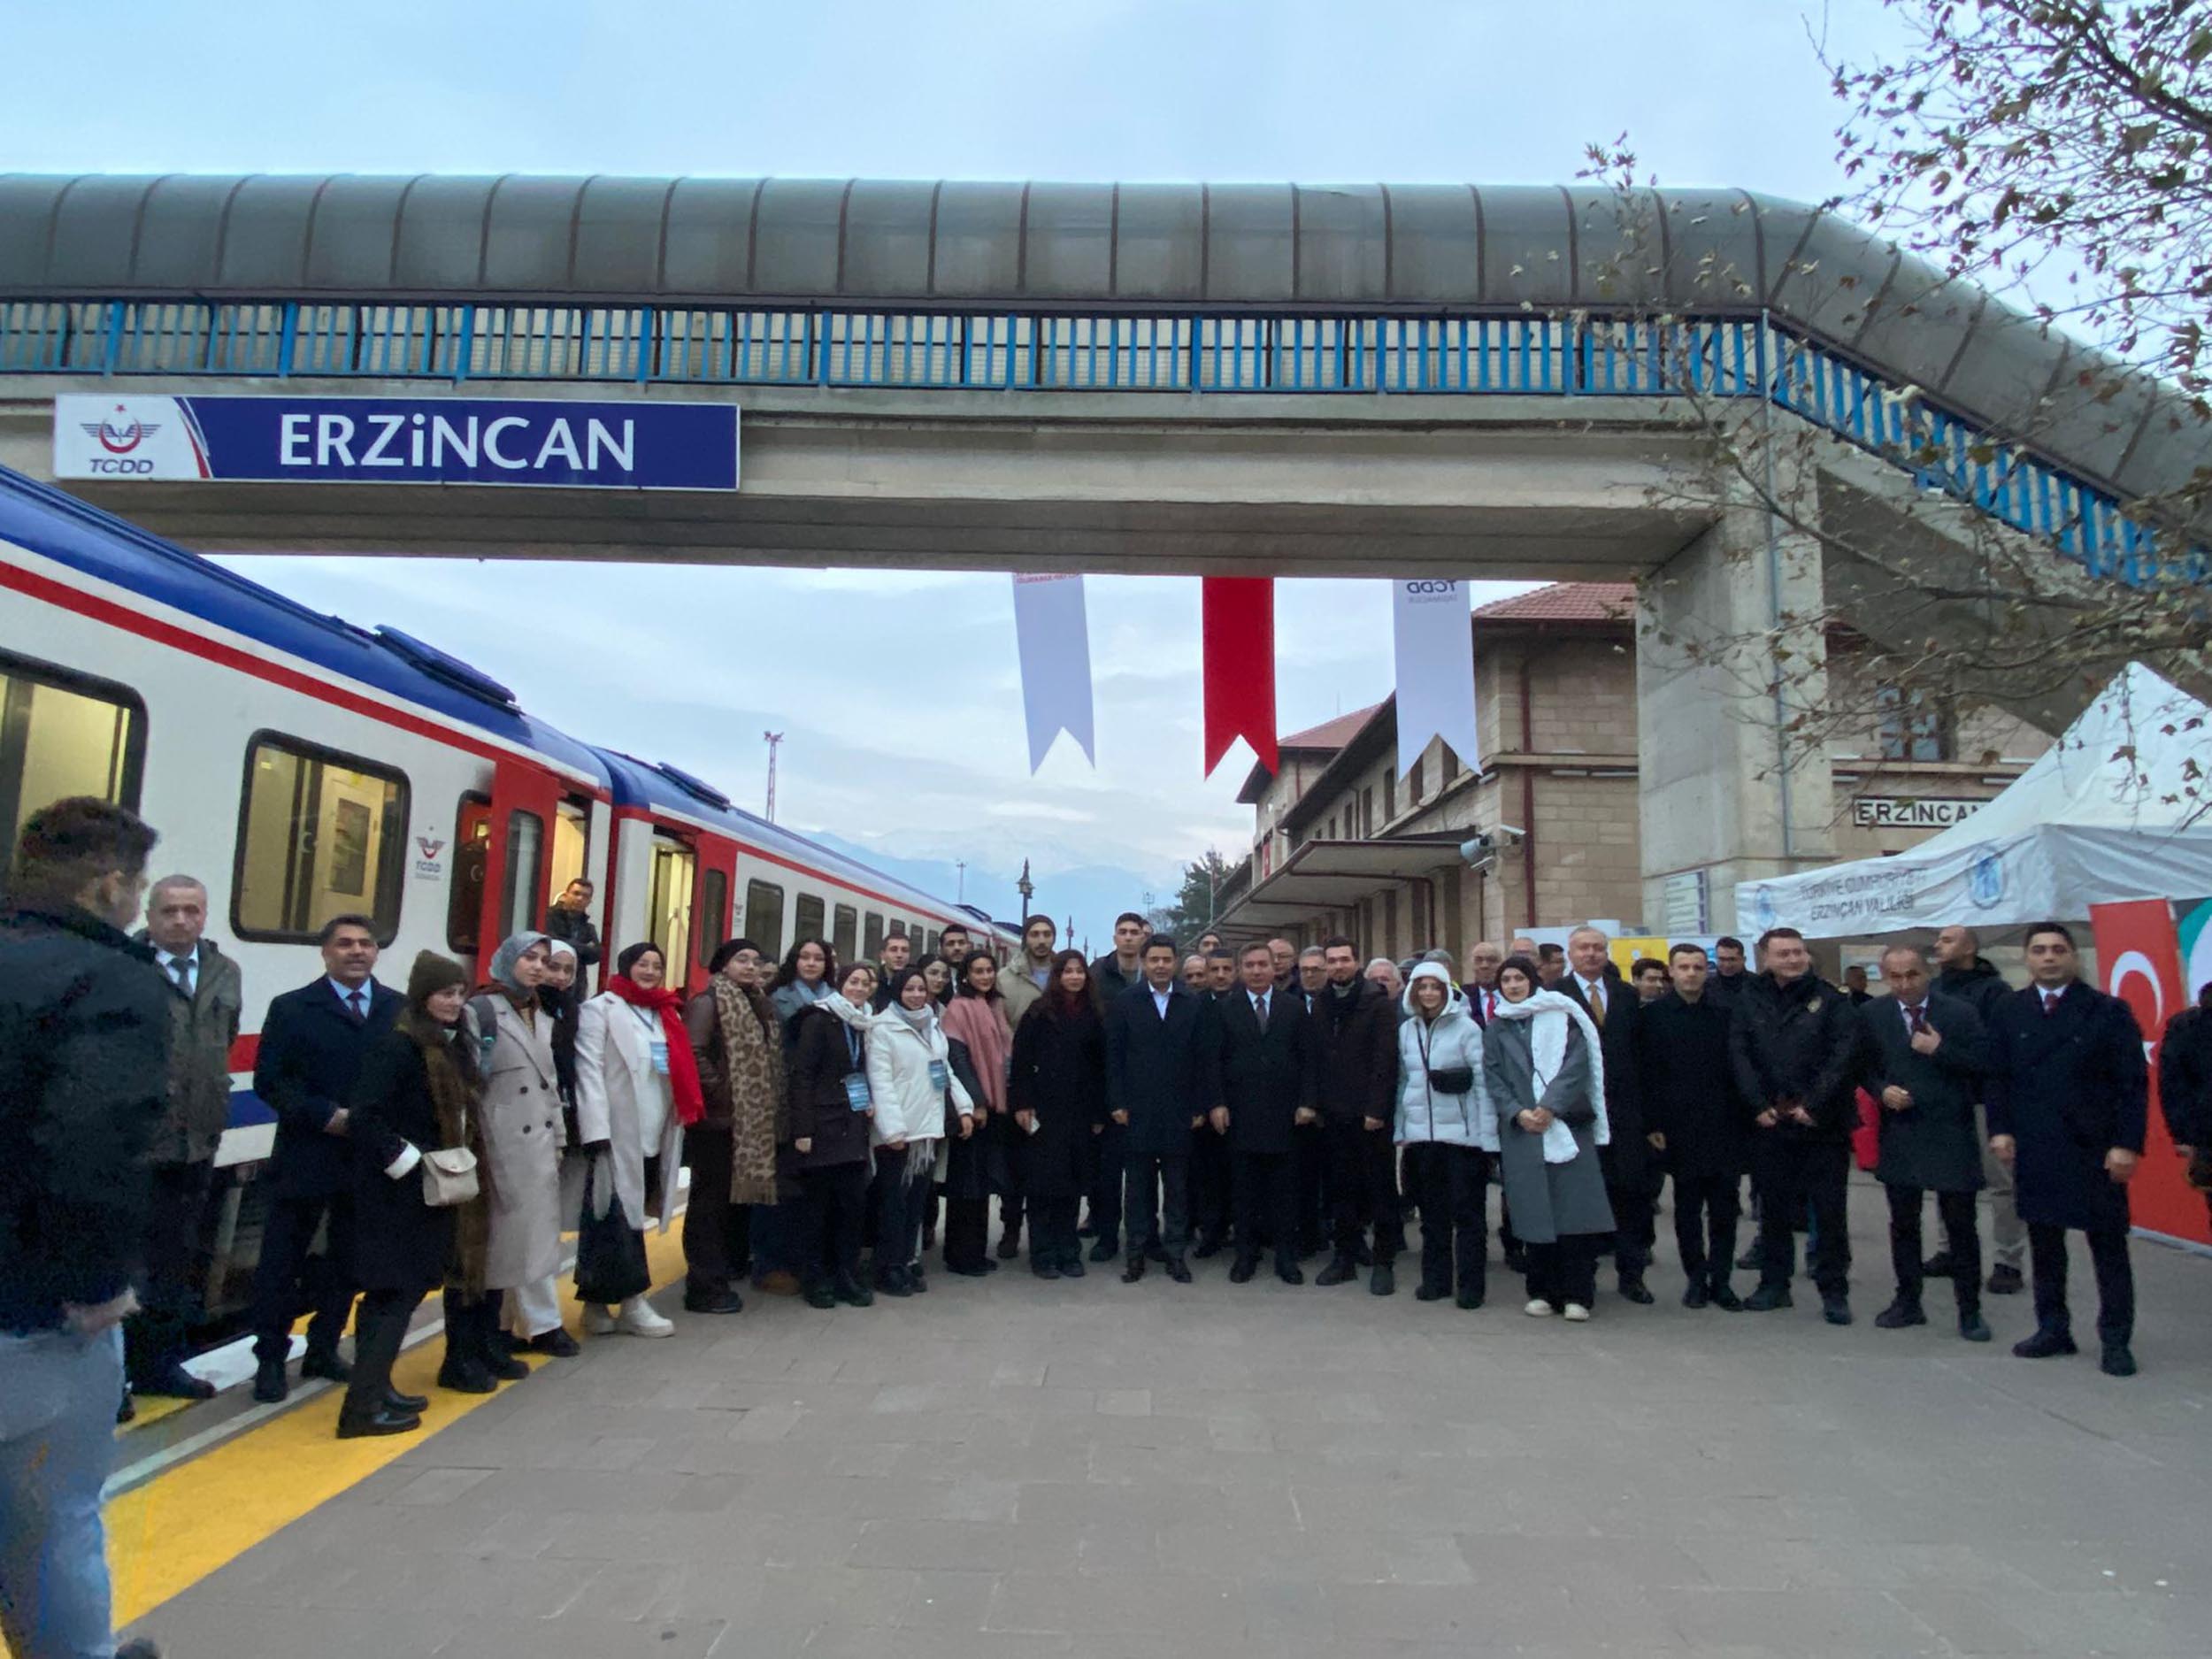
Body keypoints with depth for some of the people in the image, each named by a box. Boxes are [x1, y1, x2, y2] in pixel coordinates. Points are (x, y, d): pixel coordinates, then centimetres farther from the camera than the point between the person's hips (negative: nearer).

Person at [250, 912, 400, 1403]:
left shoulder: (399, 1009, 5)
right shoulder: (292, 1008, -1)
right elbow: (269, 1080, -6)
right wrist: (326, 1115, -16)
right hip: (306, 1156, -2)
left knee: (347, 1262, 13)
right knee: (283, 1262, 6)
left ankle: (323, 1350, 28)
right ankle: (270, 1360, 19)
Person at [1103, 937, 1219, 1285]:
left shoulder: (1194, 1005, 4)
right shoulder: (1123, 1003, 1)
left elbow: (1204, 1059, 4)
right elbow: (1113, 1056, 0)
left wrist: (1202, 1107, 0)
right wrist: (1116, 1103, -6)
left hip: (1179, 1111, 1)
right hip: (1136, 1111, -1)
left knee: (1177, 1186, 6)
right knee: (1139, 1185, 7)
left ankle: (1175, 1252, 16)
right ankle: (1138, 1251, 16)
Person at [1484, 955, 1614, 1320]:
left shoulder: (1561, 1016, 6)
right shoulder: (1495, 1029, 15)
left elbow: (1577, 1063, -4)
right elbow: (1492, 1077, 7)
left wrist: (1549, 1106, -13)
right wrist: (1517, 1113, -9)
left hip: (1567, 1122, -2)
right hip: (1520, 1128, 2)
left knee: (1574, 1208, -6)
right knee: (1535, 1211, 1)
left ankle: (1577, 1293, -1)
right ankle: (1542, 1291, 9)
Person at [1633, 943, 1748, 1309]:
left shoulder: (1725, 1012, 5)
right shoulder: (1654, 1015, 0)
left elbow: (1740, 1066, 7)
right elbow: (1647, 1074, -1)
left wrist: (1745, 1117, 2)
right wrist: (1654, 1124, -6)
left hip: (1725, 1127, 1)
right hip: (1681, 1129, -1)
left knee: (1725, 1207, 5)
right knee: (1687, 1208, 6)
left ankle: (1720, 1281, 15)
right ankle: (1696, 1279, 18)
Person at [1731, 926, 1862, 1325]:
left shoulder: (1831, 1000, -1)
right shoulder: (1749, 1002, 6)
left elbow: (1844, 1056, -9)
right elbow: (1739, 1056, 1)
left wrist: (1814, 1105, -14)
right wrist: (1760, 1106, -8)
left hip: (1822, 1123, -2)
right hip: (1769, 1123, 2)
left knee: (1829, 1210, 3)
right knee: (1774, 1207, 11)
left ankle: (1834, 1292, 13)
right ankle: (1774, 1283, 22)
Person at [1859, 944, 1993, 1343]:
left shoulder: (1958, 1013, -5)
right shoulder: (1871, 1014, 1)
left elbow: (1983, 1064, -7)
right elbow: (1864, 1067, 9)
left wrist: (1940, 1050, -17)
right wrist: (1881, 1091, -9)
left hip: (1951, 1134, -2)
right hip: (1899, 1133, 2)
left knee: (1961, 1226, 4)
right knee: (1903, 1223, 12)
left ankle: (1970, 1310, 16)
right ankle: (1908, 1302, 25)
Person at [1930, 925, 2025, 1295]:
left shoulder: (1994, 990, -7)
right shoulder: (1933, 989, 9)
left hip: (1983, 1100, -5)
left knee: (2000, 1181, 0)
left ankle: (2008, 1263, 8)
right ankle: (1951, 1251, 22)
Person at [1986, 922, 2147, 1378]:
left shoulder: (2108, 1011, -2)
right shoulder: (2010, 1012, 7)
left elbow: (2133, 1082, -4)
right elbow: (1996, 1076, 9)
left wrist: (2126, 1144, -11)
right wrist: (2000, 1128, -2)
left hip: (2094, 1150, -3)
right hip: (2034, 1151, 3)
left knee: (2109, 1246, 5)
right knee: (2043, 1245, 10)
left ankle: (2116, 1341, 14)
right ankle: (2052, 1330, 20)